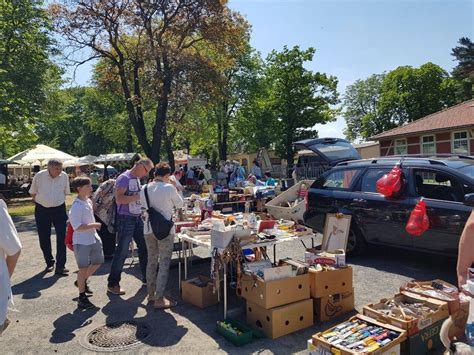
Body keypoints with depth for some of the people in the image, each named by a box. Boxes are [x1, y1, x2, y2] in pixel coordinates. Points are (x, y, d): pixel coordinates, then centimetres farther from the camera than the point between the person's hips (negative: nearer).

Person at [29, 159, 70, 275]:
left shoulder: (64, 176, -7)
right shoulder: (39, 176, -11)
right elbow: (33, 193, 4)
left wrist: (59, 201, 8)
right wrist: (40, 202, 4)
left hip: (59, 209, 0)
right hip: (42, 210, 0)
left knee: (62, 238, -5)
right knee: (44, 239, 9)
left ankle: (60, 266, 3)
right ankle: (49, 263, 28)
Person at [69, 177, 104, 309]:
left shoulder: (89, 201, 7)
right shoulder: (76, 206, -20)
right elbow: (77, 227, -25)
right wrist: (94, 225, -23)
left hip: (94, 238, 8)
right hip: (81, 242, -8)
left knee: (98, 262, 18)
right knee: (83, 268, 1)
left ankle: (82, 282, 40)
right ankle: (82, 298, 15)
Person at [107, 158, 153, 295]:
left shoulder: (137, 179, 12)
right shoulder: (123, 178, -15)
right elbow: (119, 199, -25)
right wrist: (138, 197, -24)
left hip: (137, 218, 9)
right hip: (126, 219, -9)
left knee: (144, 248, 13)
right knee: (122, 252, 0)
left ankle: (146, 278, 27)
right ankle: (112, 284, 14)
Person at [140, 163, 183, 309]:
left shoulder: (145, 189, 2)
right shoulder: (169, 188, -14)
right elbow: (180, 205, 0)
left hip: (148, 229, 6)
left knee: (151, 261, 18)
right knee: (164, 263, 3)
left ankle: (151, 294, 30)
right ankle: (159, 299, 7)